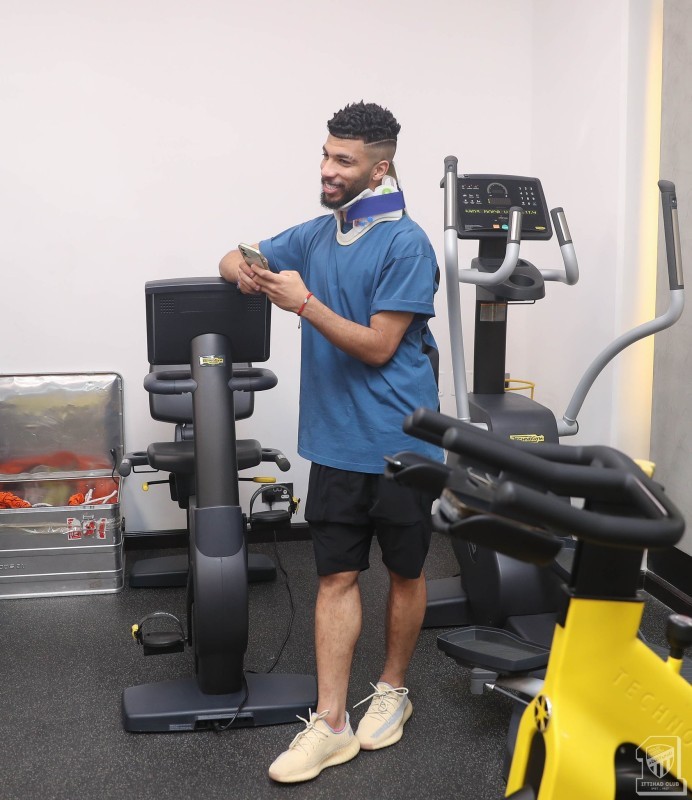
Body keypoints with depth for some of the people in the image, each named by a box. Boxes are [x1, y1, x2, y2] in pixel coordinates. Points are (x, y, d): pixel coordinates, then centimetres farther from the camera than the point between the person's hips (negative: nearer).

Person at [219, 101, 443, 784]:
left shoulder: (405, 244, -11)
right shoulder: (316, 234, 9)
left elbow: (378, 347, -14)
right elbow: (234, 260, 20)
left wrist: (304, 302, -20)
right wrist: (247, 270, -3)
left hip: (399, 443, -5)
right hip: (336, 442, 5)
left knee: (404, 572, 12)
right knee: (336, 577, 6)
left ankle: (391, 690, 33)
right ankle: (330, 724, 13)